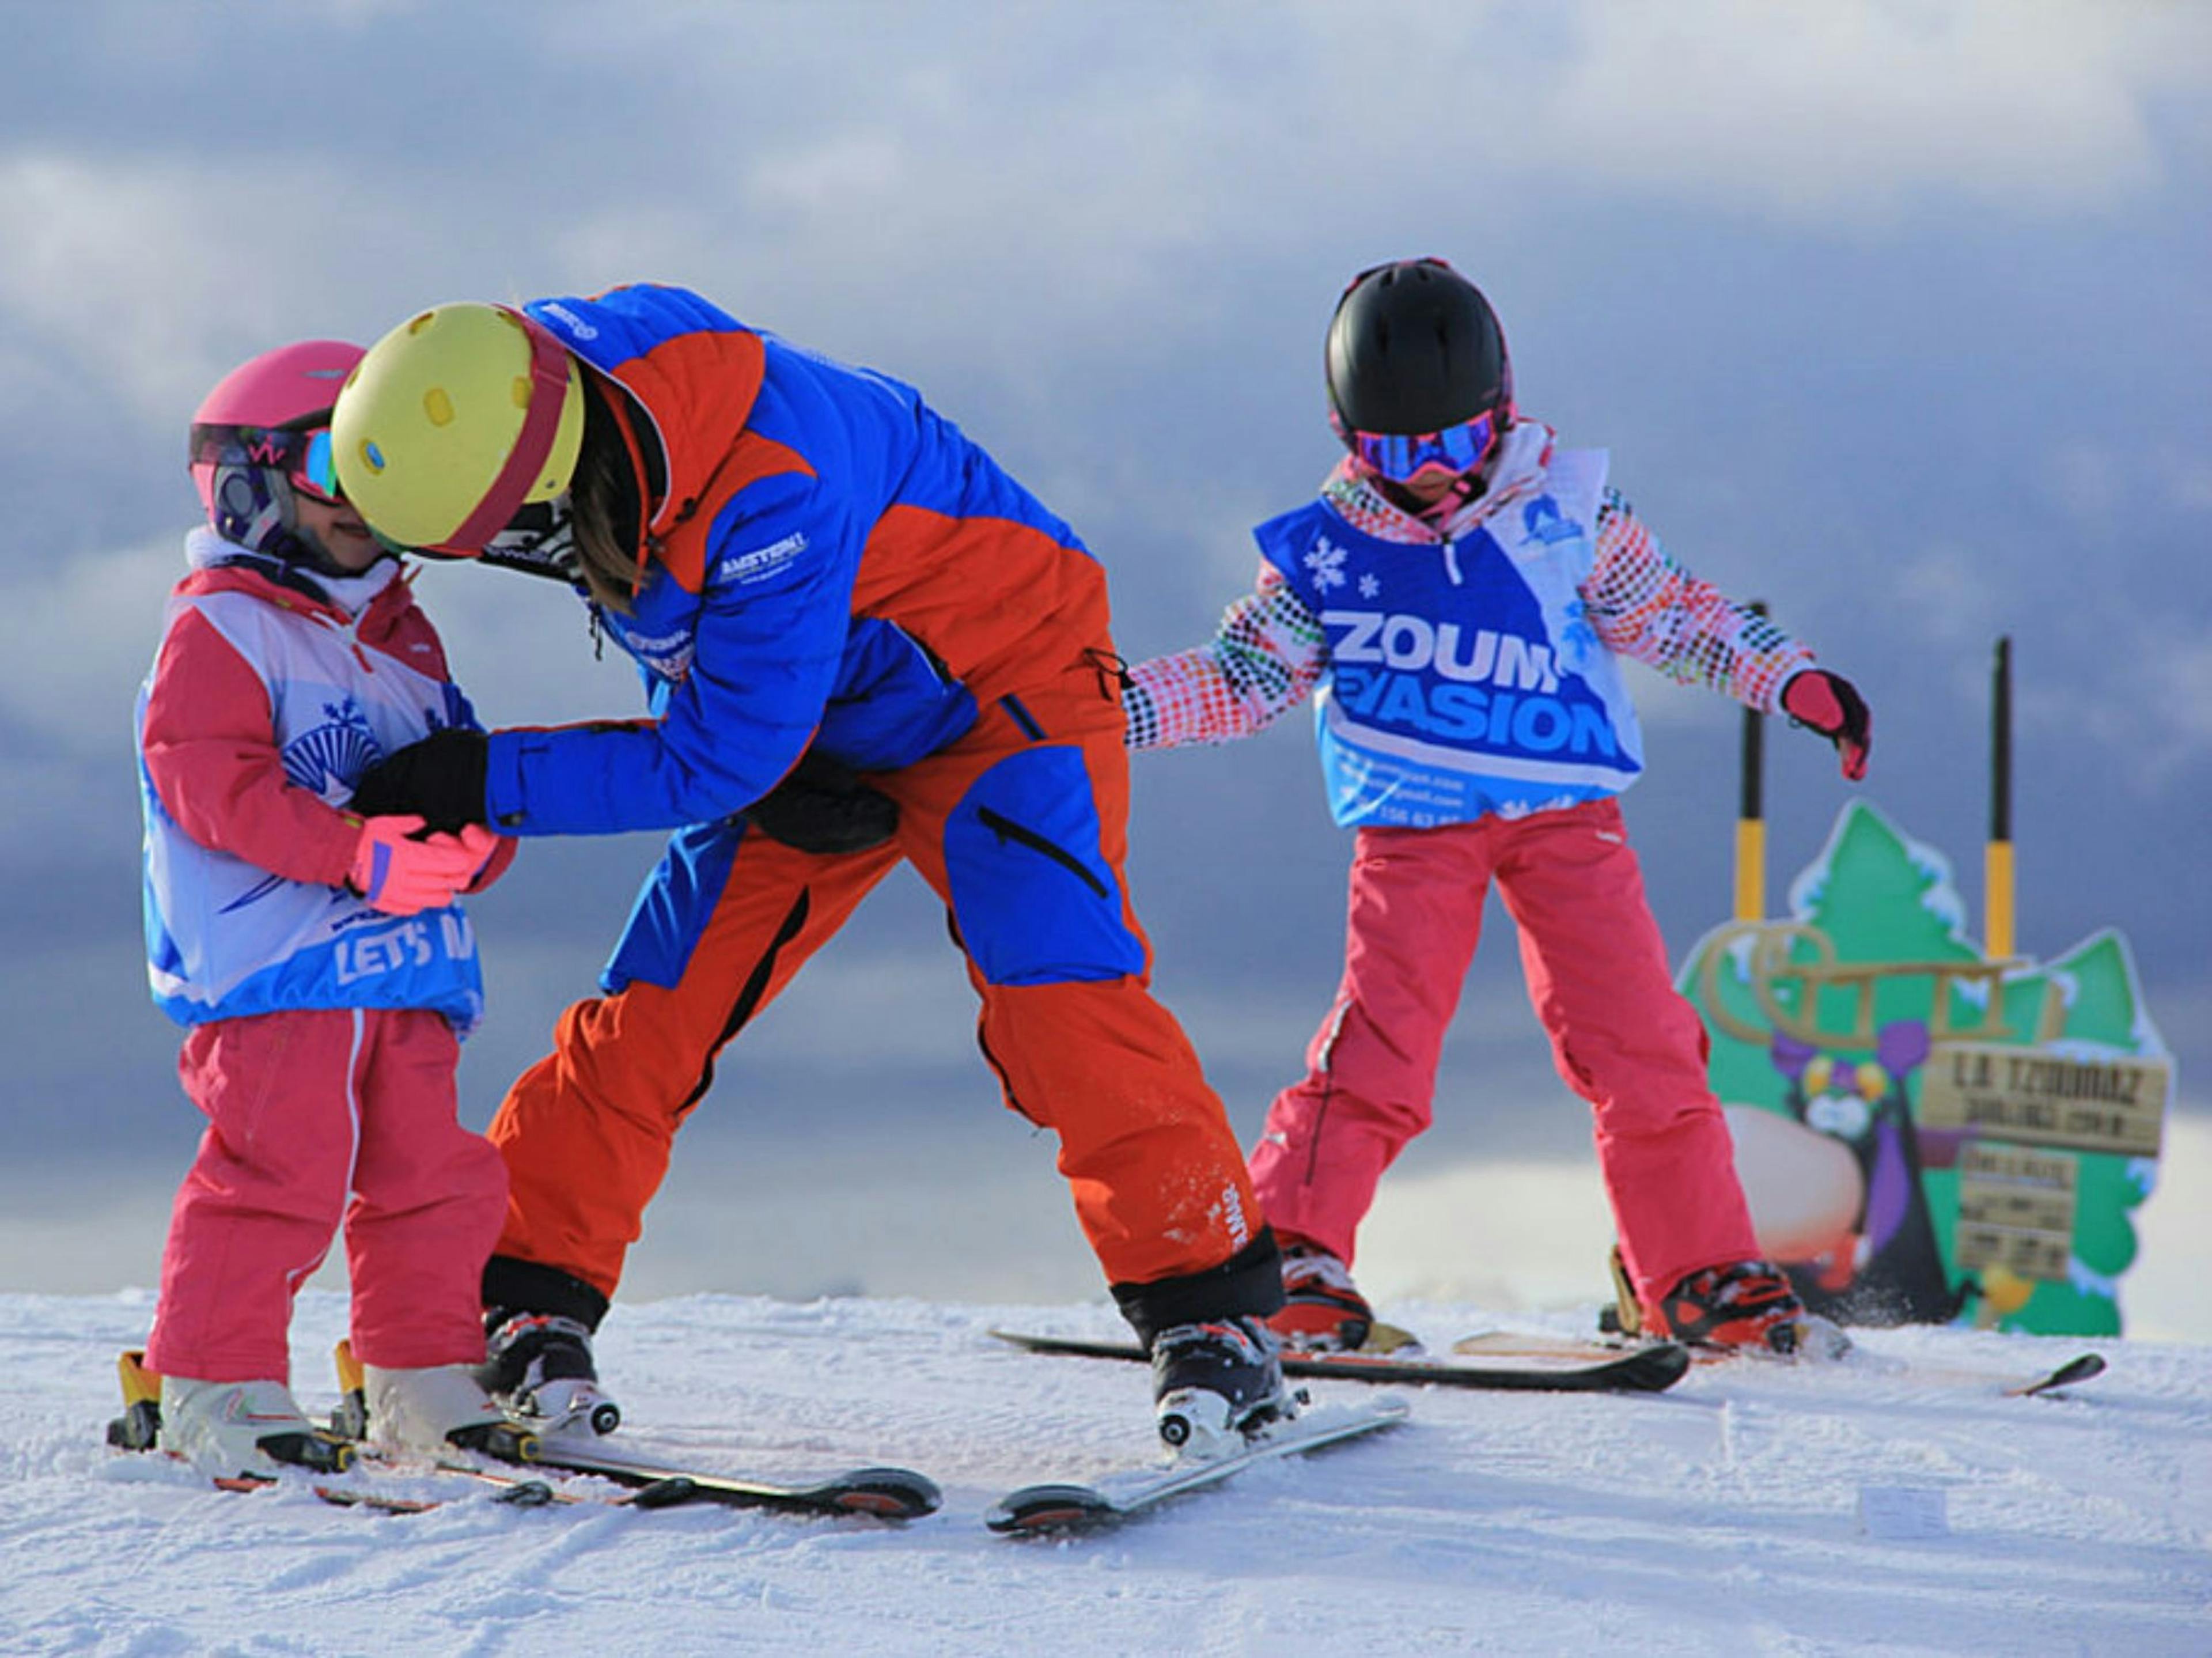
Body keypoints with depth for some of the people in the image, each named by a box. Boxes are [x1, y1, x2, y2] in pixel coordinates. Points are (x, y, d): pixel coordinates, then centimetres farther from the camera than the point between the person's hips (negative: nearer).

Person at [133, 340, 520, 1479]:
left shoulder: (403, 639, 21)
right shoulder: (218, 628, -3)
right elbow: (215, 785, -14)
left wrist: (469, 835, -6)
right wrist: (355, 852, -23)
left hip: (406, 967, 7)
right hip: (269, 967, -7)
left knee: (434, 1174, 7)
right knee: (279, 1170, -13)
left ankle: (425, 1381, 18)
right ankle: (213, 1385, -5)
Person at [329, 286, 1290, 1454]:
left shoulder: (771, 492, -41)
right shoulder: (539, 370, -18)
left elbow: (716, 763, -32)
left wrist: (484, 783, -30)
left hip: (995, 688, -7)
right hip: (799, 725, 7)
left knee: (1058, 1000, -22)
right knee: (651, 1007, -3)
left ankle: (1209, 1307, -12)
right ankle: (520, 1306, 7)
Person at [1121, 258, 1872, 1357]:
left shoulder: (1564, 511, 1)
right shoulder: (1325, 555, 0)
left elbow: (1665, 613, 12)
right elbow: (1240, 680, 6)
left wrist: (1792, 681, 6)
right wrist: (1109, 705, -7)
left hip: (1564, 814, 1)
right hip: (1412, 828, -1)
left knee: (1638, 1041, -4)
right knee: (1378, 1042, -16)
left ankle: (1700, 1276, 8)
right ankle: (1293, 1257, -6)